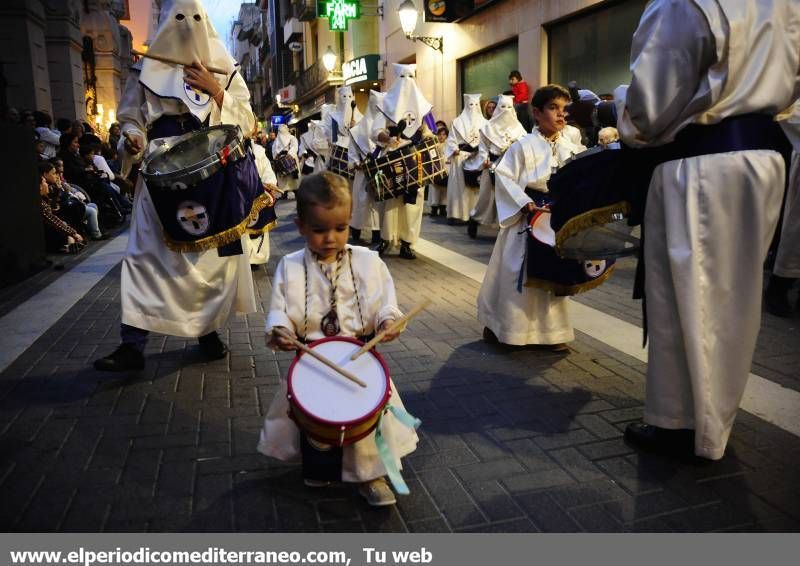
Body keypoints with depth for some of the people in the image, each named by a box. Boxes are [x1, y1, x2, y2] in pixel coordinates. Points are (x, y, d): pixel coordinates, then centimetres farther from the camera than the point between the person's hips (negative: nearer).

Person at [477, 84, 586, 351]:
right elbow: (504, 177, -13)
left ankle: (552, 331, 25)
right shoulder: (523, 146, -9)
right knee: (516, 272, 3)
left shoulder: (572, 149, 6)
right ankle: (497, 323, 21)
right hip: (527, 218, -5)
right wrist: (525, 203, -19)